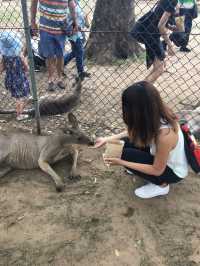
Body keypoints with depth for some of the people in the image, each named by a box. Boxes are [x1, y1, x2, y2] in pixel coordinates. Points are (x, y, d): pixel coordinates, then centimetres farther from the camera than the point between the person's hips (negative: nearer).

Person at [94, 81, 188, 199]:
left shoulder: (164, 134, -40)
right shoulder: (156, 113, -19)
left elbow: (157, 170, -25)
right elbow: (135, 131, 1)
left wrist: (122, 162, -23)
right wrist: (107, 139, -2)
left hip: (173, 171, -6)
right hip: (160, 157, 6)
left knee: (126, 155, -17)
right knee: (127, 141, -8)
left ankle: (161, 185, 3)